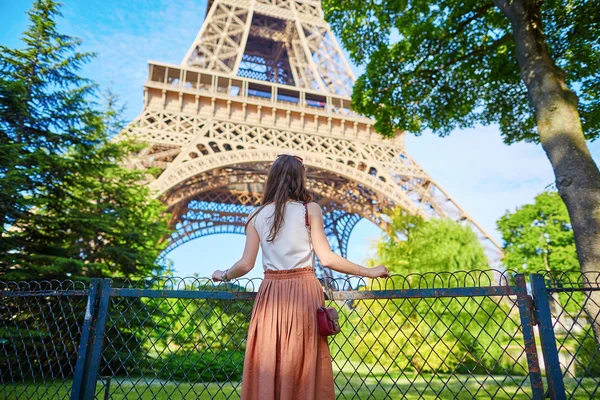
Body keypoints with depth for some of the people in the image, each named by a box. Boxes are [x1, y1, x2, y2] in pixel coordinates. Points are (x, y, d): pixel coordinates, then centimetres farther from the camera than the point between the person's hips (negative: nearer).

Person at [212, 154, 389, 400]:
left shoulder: (257, 216, 6)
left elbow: (246, 264, 2)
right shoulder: (310, 209, -2)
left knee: (266, 370, 11)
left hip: (271, 294, 3)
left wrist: (224, 276, 23)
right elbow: (327, 259, -7)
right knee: (304, 368, 8)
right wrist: (370, 272, 4)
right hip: (303, 292, -2)